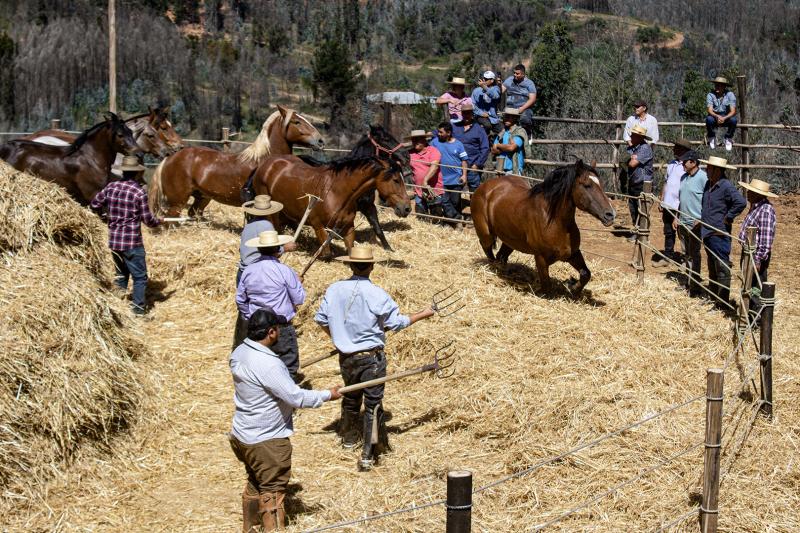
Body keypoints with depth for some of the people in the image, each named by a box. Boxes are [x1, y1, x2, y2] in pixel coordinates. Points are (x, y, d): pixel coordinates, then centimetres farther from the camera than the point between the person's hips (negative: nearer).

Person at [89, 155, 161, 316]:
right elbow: (148, 220, -9)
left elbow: (94, 204, 11)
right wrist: (158, 221, 12)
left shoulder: (111, 187, 2)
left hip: (113, 240, 6)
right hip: (132, 242, -6)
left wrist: (106, 213, 30)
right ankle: (139, 310, 0)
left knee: (120, 274, 21)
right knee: (140, 277, 3)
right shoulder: (139, 192, -14)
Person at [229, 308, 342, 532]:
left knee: (255, 484, 23)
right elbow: (296, 397, -26)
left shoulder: (239, 353, -1)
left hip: (243, 435, 9)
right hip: (266, 441, -9)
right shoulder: (267, 364, -30)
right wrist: (327, 395, -14)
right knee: (272, 490, 4)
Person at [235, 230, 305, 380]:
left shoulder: (248, 271, 0)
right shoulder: (284, 271, -15)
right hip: (281, 328, -5)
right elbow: (299, 299, -8)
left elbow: (240, 300, 9)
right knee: (288, 367, 5)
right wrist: (297, 282, 10)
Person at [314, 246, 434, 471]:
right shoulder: (376, 294, -18)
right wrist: (423, 315, 3)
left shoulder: (335, 290, -5)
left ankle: (349, 438, 44)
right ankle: (367, 455, -1)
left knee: (351, 397, 25)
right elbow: (396, 323, -11)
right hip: (372, 357, -5)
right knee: (373, 404, 1)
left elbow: (321, 319, 5)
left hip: (346, 356, 5)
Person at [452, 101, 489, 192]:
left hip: (472, 167, -3)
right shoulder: (454, 127, 12)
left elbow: (485, 149, 0)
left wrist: (477, 164, -7)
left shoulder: (479, 129, 4)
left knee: (474, 189, -2)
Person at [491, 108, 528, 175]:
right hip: (501, 170, 6)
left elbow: (511, 147, -17)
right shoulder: (502, 133, 16)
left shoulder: (519, 132, -4)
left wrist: (498, 145, -1)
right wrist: (505, 148, -8)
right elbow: (493, 150, 10)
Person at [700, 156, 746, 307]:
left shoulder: (726, 186, -17)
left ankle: (722, 301, 1)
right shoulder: (709, 184, 10)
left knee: (722, 268, -3)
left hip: (719, 234, -9)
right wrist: (702, 219, 14)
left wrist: (728, 217, -20)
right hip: (707, 232, 9)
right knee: (712, 267, 20)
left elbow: (741, 202, -29)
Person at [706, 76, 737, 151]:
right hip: (715, 116, 0)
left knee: (733, 120, -33)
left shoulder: (730, 95, -14)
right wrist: (717, 116, -43)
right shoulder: (710, 95, -13)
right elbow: (710, 111, -22)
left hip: (727, 117, 0)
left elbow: (733, 111, -21)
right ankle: (712, 138, -6)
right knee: (709, 119, -33)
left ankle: (728, 139, -6)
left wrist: (724, 118, -39)